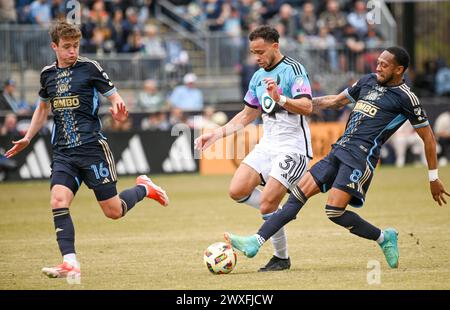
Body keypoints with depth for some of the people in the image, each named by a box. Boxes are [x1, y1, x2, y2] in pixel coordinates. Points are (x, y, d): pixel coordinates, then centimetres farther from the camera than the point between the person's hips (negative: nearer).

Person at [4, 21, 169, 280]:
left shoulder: (89, 67, -4)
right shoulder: (48, 74, 10)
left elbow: (114, 96, -1)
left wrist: (119, 110, -25)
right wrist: (28, 138, 24)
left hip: (93, 148, -4)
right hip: (64, 153, 4)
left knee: (114, 211, -1)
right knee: (58, 202, -18)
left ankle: (144, 188, 30)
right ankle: (70, 264, -20)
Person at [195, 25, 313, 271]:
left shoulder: (294, 70, -11)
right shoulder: (258, 76, 14)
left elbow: (307, 107, -23)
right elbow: (247, 115, 24)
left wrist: (280, 98, -37)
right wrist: (218, 133, 15)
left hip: (293, 148, -8)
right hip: (267, 145, 8)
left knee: (266, 205, -14)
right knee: (237, 191, -8)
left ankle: (281, 258, 3)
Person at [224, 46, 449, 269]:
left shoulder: (405, 98, -5)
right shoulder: (369, 81, 15)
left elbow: (428, 137, 0)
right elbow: (337, 101, 27)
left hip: (361, 157, -7)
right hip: (339, 151, 7)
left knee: (334, 211, -19)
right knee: (299, 194, -2)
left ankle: (384, 238, 1)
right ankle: (255, 242, -6)